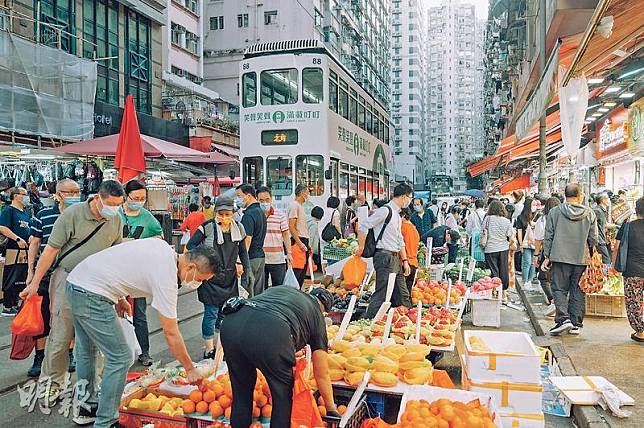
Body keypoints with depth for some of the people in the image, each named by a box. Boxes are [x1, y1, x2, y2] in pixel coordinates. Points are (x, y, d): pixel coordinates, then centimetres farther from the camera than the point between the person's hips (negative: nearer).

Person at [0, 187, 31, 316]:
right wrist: (18, 239, -20)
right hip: (13, 249, -8)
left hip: (25, 250, 8)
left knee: (21, 280, 11)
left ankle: (15, 305, 21)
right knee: (11, 280, -4)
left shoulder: (26, 213, 20)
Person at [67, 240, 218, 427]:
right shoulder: (166, 278, -20)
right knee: (121, 358, -3)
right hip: (92, 295, -10)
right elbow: (171, 333, -15)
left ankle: (87, 405, 41)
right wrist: (190, 369, -5)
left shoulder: (162, 245, 4)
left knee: (86, 351, 24)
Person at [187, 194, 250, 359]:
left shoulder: (238, 227, 4)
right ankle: (209, 350, 9)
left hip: (230, 278, 5)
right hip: (210, 278, -5)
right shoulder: (208, 227, -11)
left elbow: (243, 251, 12)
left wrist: (246, 269, 7)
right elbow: (191, 245, -5)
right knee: (211, 313, -3)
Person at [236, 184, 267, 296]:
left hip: (251, 258, -9)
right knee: (259, 294, 13)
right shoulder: (260, 211, 14)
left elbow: (247, 240, -20)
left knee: (247, 294, -4)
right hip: (260, 255, 10)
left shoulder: (249, 214, -15)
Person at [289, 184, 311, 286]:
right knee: (297, 270, -10)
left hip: (303, 241, 10)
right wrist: (300, 243, -22)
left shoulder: (300, 205, 20)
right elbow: (291, 227, -17)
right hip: (298, 241, -10)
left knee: (303, 271, 12)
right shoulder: (294, 205, -10)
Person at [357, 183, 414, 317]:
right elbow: (363, 226, -17)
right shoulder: (385, 211, -12)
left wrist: (405, 260, 20)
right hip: (385, 257, -10)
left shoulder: (397, 214, 19)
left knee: (402, 296, 14)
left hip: (395, 258, 10)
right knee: (381, 295, -9)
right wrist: (361, 248, -11)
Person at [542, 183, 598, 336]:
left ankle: (563, 318, -11)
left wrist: (547, 256, 5)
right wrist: (591, 255, 22)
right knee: (578, 291, 9)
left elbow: (548, 236, -1)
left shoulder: (555, 212, -2)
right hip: (582, 259, 2)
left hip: (560, 258, -2)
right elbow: (593, 239, 6)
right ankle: (576, 324, 14)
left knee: (559, 289, 4)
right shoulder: (589, 214, 2)